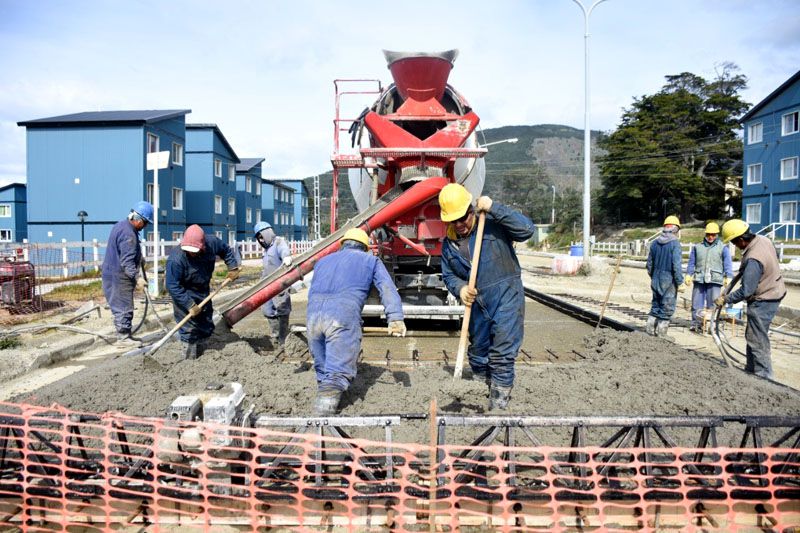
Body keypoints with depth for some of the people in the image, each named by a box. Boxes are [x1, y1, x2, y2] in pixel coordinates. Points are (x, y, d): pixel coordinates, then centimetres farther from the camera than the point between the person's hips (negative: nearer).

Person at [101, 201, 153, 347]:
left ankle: (125, 335, 26)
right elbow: (127, 261, -28)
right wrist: (137, 277, -32)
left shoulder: (122, 225, 10)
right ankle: (123, 337, 5)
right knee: (124, 307, -2)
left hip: (113, 273, 11)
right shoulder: (128, 234, -24)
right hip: (119, 276, -11)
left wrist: (139, 259, 30)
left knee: (122, 307, 17)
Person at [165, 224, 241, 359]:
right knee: (189, 329, -10)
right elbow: (173, 286, -28)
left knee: (206, 325, 16)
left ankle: (201, 355, 33)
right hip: (185, 294, -6)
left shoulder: (212, 243, -20)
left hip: (203, 292, 6)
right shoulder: (176, 259, -33)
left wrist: (233, 268, -5)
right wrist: (190, 305, -30)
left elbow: (227, 250, 4)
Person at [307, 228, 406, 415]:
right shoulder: (370, 260, 21)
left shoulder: (323, 261, 32)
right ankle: (323, 411, -22)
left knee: (322, 369, 16)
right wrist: (395, 318, -4)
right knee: (339, 373, -7)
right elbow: (387, 289, 6)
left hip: (313, 315, 5)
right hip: (344, 316, -4)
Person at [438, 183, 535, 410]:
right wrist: (460, 288, -9)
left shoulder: (492, 222, -9)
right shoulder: (449, 243, 7)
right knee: (477, 355, 19)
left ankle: (498, 406, 4)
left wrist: (493, 208, -24)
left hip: (506, 298, -6)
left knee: (502, 358, -7)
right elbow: (448, 274, 14)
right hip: (478, 304, 6)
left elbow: (526, 229, -22)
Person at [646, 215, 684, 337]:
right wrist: (679, 281, -11)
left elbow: (649, 263, 13)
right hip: (669, 280, -6)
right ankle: (661, 334, 5)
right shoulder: (675, 243, -12)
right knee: (667, 308, 2)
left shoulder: (655, 243, 7)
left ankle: (650, 330, 17)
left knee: (655, 306, 17)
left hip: (656, 280, 6)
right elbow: (676, 264, -17)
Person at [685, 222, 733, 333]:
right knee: (697, 303, 3)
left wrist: (728, 277, -10)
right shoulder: (697, 247, 14)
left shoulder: (723, 248, 7)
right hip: (699, 279, 2)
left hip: (715, 280, -2)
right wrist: (688, 275, 5)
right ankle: (696, 324, 10)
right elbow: (691, 262, 15)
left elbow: (727, 264, 2)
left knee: (712, 304, -3)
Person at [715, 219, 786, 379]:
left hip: (762, 301, -10)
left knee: (757, 340, -3)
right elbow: (774, 256, 21)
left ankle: (764, 376, 4)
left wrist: (725, 299, -14)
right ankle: (751, 371, 29)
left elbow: (746, 291, -27)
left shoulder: (753, 260, -31)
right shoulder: (763, 239, -2)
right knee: (753, 335, 19)